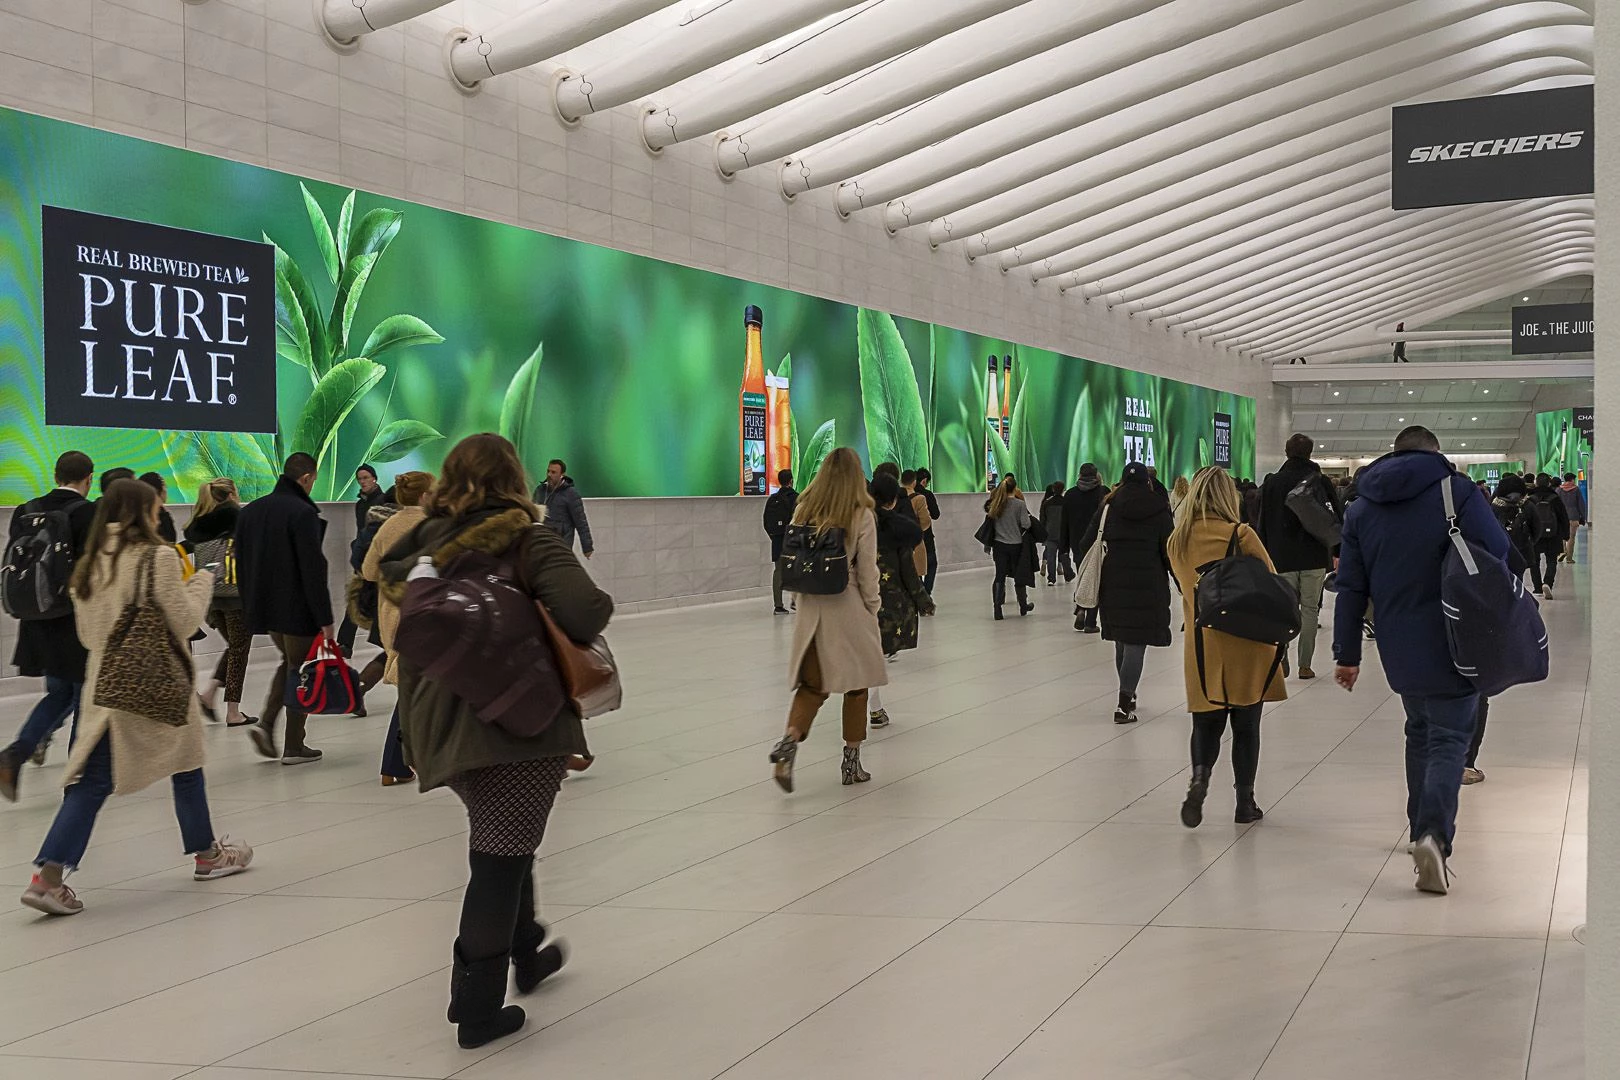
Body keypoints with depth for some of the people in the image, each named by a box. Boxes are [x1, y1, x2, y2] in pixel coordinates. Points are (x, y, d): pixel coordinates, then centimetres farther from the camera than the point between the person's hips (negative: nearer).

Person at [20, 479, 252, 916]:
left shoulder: (90, 564, 7)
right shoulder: (158, 557, -11)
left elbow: (86, 633, 15)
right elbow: (181, 621, -9)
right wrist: (202, 582, 6)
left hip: (105, 684, 5)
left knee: (91, 780, 2)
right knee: (185, 765, 16)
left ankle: (48, 876, -12)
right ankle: (207, 854, 30)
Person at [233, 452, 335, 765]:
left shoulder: (250, 510, 8)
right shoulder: (302, 513, -17)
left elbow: (241, 563, 14)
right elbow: (313, 570, -19)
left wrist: (250, 604, 20)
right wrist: (325, 618, -16)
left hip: (263, 606, 7)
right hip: (297, 608, -7)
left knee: (289, 662, 23)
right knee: (300, 669, 5)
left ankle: (266, 723, 6)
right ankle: (294, 746, 9)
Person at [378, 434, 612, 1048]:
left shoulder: (427, 540, 6)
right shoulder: (531, 543, -10)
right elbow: (584, 610, -21)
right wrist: (577, 635, -2)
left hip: (441, 721, 6)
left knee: (502, 845, 26)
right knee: (500, 859, 1)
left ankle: (527, 952, 43)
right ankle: (477, 1008, 2)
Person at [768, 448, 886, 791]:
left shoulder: (803, 511, 1)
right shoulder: (861, 515, -9)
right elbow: (867, 573, -7)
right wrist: (873, 609, 6)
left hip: (811, 609, 3)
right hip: (848, 608, -3)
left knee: (813, 684, 11)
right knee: (856, 685, 11)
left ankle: (790, 740, -13)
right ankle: (851, 760, 16)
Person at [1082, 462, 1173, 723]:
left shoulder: (1109, 507, 3)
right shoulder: (1159, 510, -3)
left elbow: (1089, 542, 2)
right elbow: (1169, 550, -4)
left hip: (1113, 583, 3)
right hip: (1148, 584, -3)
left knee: (1122, 640, 19)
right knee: (1136, 643, -4)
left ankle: (1128, 694, 31)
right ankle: (1124, 705, -13)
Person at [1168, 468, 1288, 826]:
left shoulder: (1177, 541, 2)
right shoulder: (1241, 535, -11)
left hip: (1200, 646, 3)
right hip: (1247, 647, -3)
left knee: (1206, 724, 11)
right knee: (1246, 727, 9)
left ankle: (1200, 776, -16)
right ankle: (1245, 802, 14)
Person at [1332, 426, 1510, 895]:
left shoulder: (1362, 508, 8)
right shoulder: (1456, 491, -5)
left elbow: (1351, 587, 8)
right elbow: (1498, 553, -11)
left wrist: (1347, 653, 11)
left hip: (1398, 649, 4)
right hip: (1452, 646, -4)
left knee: (1419, 732, 21)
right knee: (1449, 738, -3)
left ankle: (1423, 829, 23)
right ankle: (1435, 832, -22)